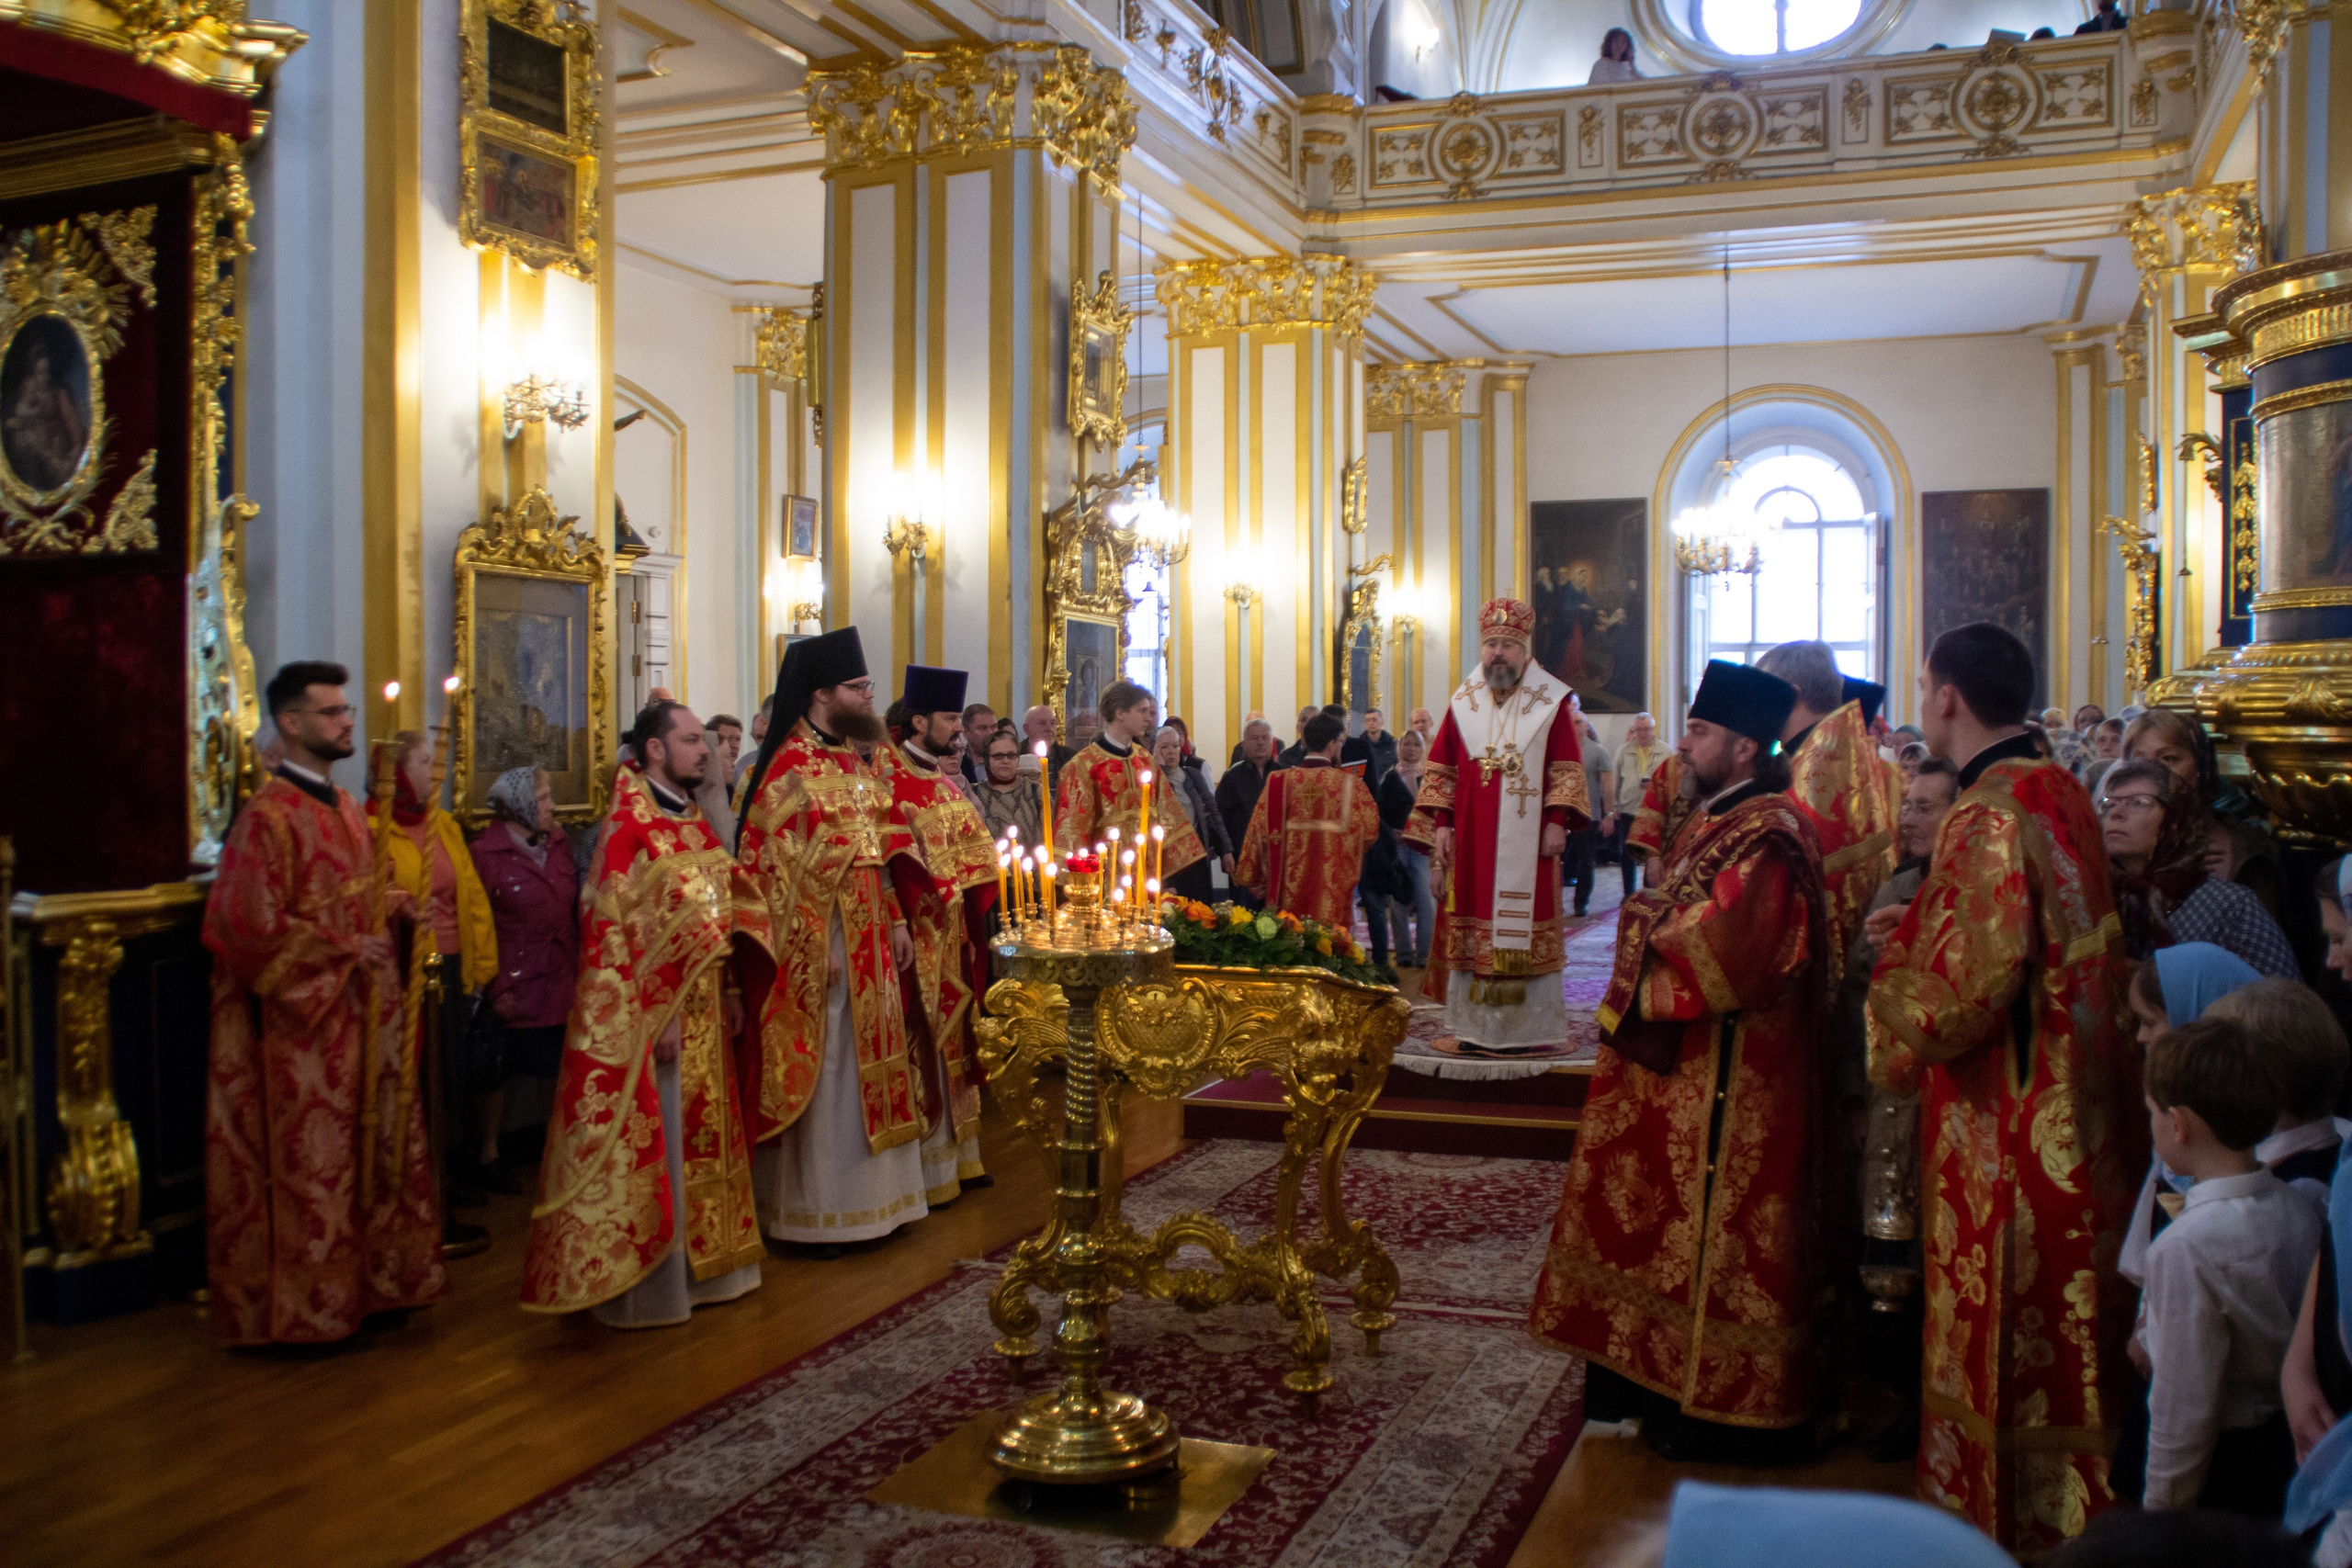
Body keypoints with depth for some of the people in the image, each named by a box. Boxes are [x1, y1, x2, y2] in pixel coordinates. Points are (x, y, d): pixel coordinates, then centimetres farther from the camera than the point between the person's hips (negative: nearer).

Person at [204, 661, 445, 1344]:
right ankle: (310, 1308, 12)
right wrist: (345, 953, -15)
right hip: (306, 1022, -8)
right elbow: (254, 928, -19)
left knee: (371, 1153, 11)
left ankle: (367, 1287, 21)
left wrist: (381, 935, 5)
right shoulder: (269, 817, -13)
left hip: (362, 1017, 8)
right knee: (313, 1162, 0)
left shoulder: (348, 813, 13)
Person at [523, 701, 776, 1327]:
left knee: (703, 1139, 15)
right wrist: (654, 1014, -20)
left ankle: (701, 1266, 27)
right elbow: (614, 927, -17)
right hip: (654, 1013, -8)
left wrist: (731, 991, 11)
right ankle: (646, 1288, 10)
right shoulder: (626, 824, -13)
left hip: (705, 1012, 8)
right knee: (653, 1143, -1)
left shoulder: (696, 823, 12)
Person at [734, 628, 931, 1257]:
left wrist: (896, 922, 11)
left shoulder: (858, 762, 10)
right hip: (819, 944, -8)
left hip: (870, 943, 8)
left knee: (867, 1064, 14)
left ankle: (866, 1194, 26)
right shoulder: (790, 768, -14)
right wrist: (809, 952, -18)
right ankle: (811, 1211, 13)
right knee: (819, 1073, 1)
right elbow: (774, 867, -16)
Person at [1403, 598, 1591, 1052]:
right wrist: (1441, 824, 2)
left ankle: (1532, 1027, 6)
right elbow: (1440, 769, 10)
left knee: (1526, 929, -1)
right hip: (1473, 839, 3)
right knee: (1473, 930, 3)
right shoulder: (1463, 703, 8)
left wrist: (1557, 822, -10)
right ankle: (1474, 1025, 9)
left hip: (1527, 840, -2)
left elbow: (1567, 769, 0)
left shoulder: (1550, 702, 1)